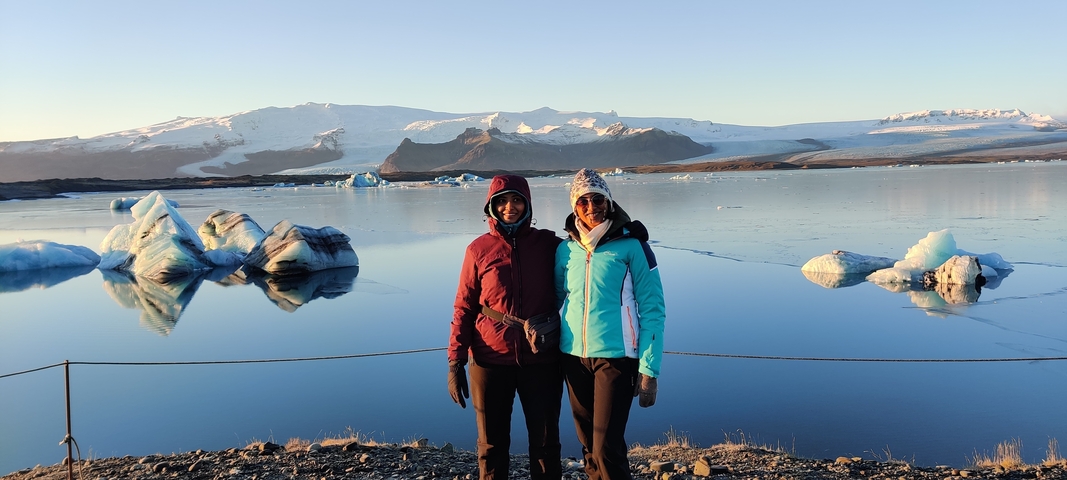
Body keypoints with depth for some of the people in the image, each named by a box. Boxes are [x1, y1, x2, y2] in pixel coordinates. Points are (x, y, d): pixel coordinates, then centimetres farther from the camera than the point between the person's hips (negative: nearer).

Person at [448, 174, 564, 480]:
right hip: (491, 361, 0)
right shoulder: (478, 250, 0)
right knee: (492, 444, 12)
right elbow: (464, 308, 1)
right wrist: (455, 363, -2)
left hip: (541, 360, 1)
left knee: (545, 442, 11)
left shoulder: (548, 244, 1)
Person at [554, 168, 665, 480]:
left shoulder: (630, 245, -7)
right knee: (588, 445, 14)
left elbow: (652, 309, -7)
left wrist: (649, 369, -12)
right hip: (573, 356, 4)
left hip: (615, 355, -4)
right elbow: (553, 299, 17)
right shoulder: (565, 250, 5)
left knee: (607, 447, -7)